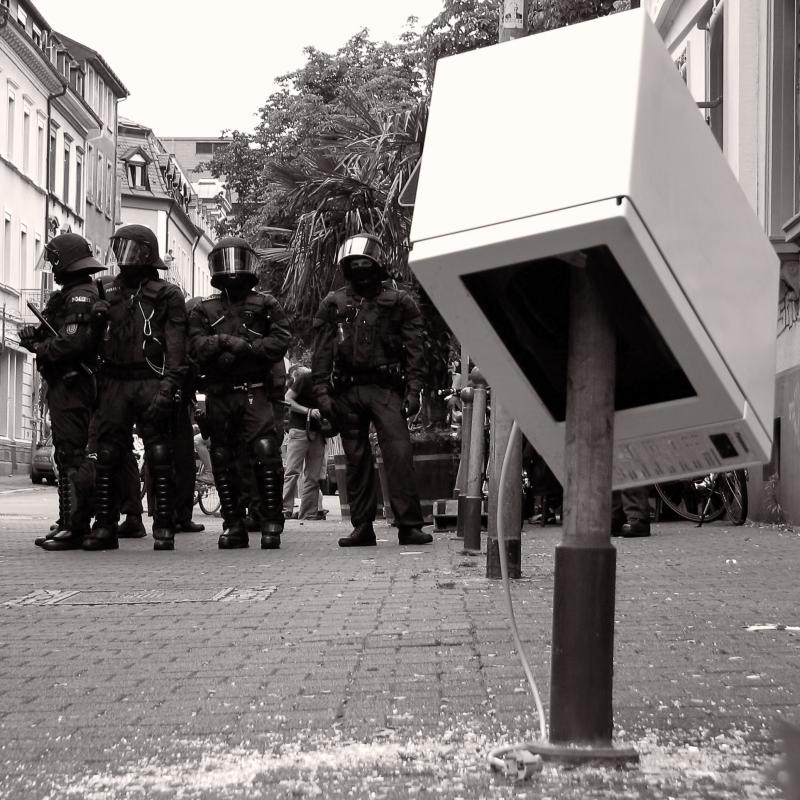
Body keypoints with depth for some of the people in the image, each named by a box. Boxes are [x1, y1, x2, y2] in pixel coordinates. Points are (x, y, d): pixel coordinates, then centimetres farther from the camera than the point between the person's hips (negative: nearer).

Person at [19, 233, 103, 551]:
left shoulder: (80, 295, -13)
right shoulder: (72, 294, 20)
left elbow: (74, 341, -24)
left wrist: (40, 348, -10)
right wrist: (37, 335, 1)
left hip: (70, 384, -11)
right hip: (68, 384, 11)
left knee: (71, 454, -12)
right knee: (68, 455, 14)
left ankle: (75, 528, -13)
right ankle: (68, 523, 21)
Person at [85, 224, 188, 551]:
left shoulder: (167, 296, 3)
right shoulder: (109, 294, 17)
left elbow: (177, 347, -6)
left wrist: (168, 389, -17)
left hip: (151, 382, -4)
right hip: (114, 383, 4)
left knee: (159, 457, -5)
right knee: (107, 456, 1)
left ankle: (163, 528, -1)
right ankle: (104, 526, 5)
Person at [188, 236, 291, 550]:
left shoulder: (266, 305, 11)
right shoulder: (204, 310, 16)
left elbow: (279, 342, -4)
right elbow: (197, 345, -1)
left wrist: (243, 349, -14)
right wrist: (228, 342, -17)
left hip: (255, 392, -3)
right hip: (219, 395, 3)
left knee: (266, 453, -14)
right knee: (223, 461, 5)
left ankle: (272, 524, -8)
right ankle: (233, 526, 13)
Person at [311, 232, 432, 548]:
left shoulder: (399, 302, 9)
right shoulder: (332, 305, 14)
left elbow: (414, 350, 4)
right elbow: (321, 353, 10)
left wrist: (413, 391, -5)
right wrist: (322, 393, 0)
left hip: (385, 388, -2)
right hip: (347, 391, 2)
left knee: (399, 455, -13)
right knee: (356, 460, 5)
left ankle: (409, 525, -15)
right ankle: (362, 527, 9)